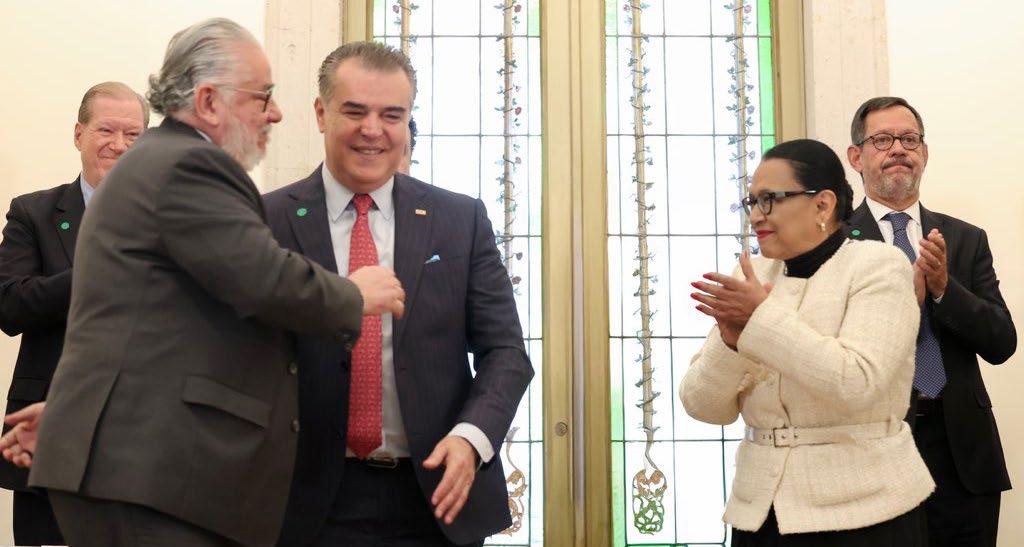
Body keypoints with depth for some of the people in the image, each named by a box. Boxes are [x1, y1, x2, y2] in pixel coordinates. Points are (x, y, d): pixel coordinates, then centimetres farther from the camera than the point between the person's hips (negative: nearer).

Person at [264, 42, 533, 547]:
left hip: (438, 495, 2)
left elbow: (505, 350, 1)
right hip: (315, 502, -1)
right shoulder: (270, 221, -2)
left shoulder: (461, 220, 2)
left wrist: (471, 436, -16)